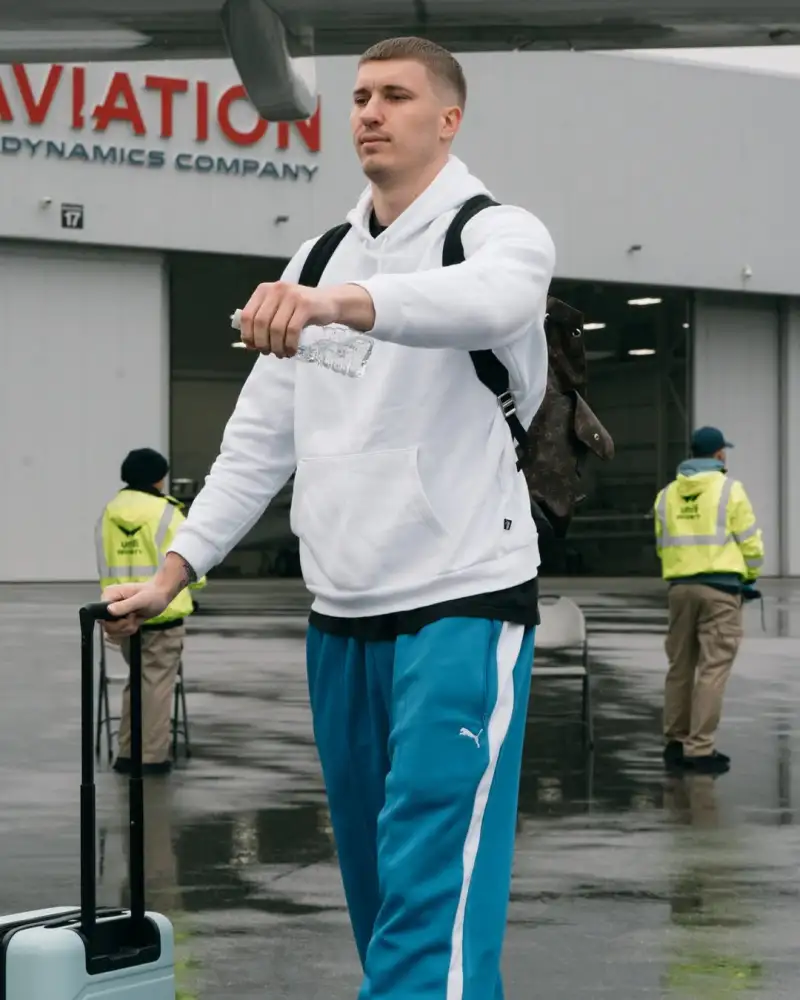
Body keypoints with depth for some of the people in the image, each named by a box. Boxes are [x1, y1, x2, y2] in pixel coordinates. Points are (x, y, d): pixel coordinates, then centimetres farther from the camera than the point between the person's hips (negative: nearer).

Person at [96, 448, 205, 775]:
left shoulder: (109, 513, 4)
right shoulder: (167, 513, -10)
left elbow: (105, 566, 8)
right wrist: (195, 581, 15)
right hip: (162, 611, -5)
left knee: (136, 680, 18)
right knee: (158, 683, 2)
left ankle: (128, 752, 19)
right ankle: (153, 756, 2)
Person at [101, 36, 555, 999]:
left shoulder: (501, 233, -5)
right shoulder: (321, 258, 15)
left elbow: (486, 301, -31)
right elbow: (260, 438, 16)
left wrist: (341, 301, -48)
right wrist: (172, 573, 9)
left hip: (462, 604, -7)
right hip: (342, 617, 7)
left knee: (431, 894, -14)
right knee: (375, 887, 12)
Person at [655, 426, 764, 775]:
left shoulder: (667, 495, 10)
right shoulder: (728, 489, -4)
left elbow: (663, 546, 11)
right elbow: (750, 541, -4)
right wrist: (750, 576, 12)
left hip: (680, 586, 5)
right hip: (720, 588, -5)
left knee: (680, 666, 14)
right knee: (713, 668, -4)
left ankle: (675, 743, 18)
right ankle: (700, 749, -8)